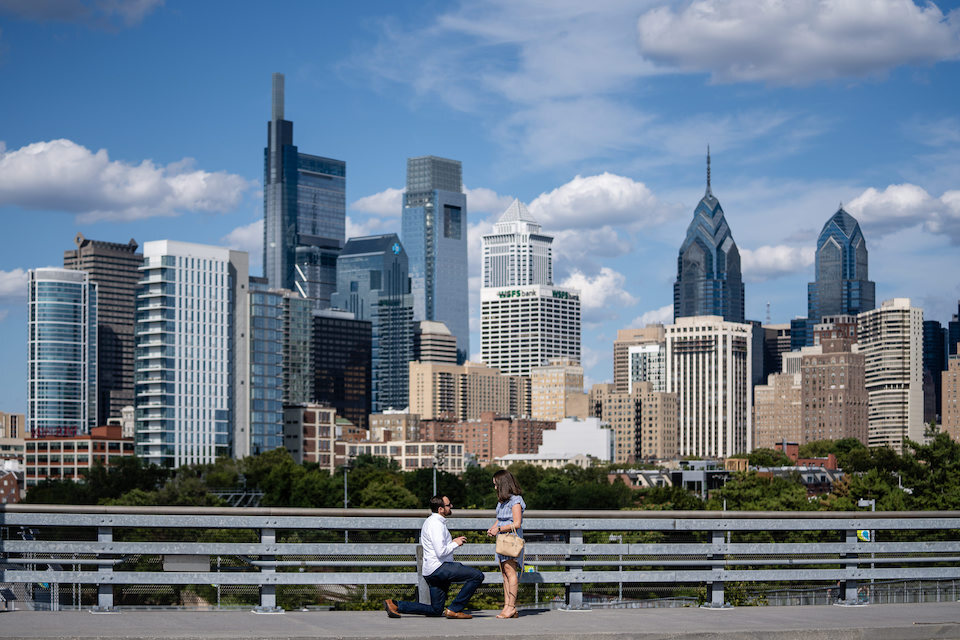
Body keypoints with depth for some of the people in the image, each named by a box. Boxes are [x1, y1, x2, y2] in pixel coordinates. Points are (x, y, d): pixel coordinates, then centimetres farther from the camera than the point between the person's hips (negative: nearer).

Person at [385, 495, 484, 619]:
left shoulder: (430, 521, 18)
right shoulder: (436, 524, -15)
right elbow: (441, 552, -22)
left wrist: (452, 542, 16)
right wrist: (455, 544, -7)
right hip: (438, 568, -10)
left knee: (435, 610, 14)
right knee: (477, 575, -17)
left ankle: (395, 605, 8)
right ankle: (455, 610, -12)